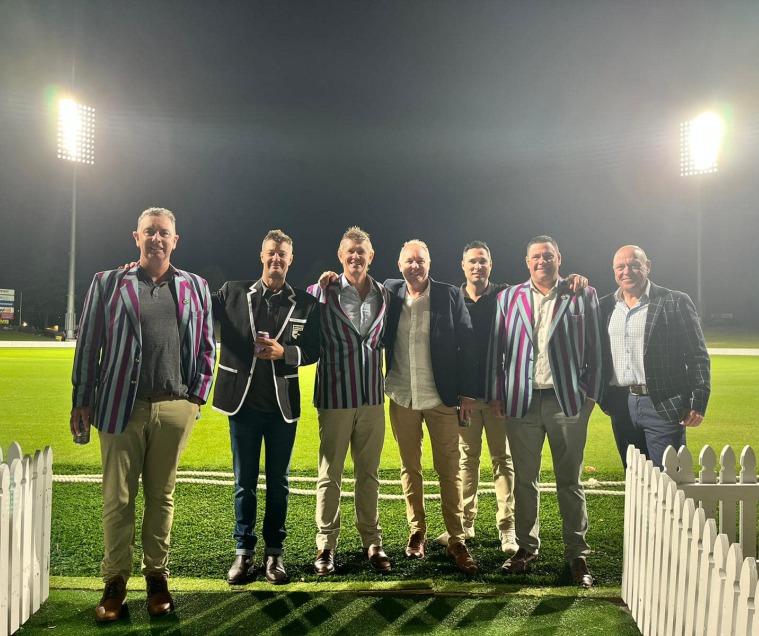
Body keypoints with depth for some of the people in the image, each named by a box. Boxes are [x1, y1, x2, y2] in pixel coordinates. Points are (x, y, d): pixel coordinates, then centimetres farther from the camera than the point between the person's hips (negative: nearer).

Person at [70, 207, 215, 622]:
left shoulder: (195, 287, 10)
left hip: (174, 409, 1)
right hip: (120, 406, -1)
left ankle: (157, 576, 21)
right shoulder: (108, 283, 7)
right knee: (118, 498, 4)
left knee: (161, 496, 10)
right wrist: (82, 400, 3)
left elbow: (207, 344, 12)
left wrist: (198, 394, 4)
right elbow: (88, 343, 6)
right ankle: (115, 582, 15)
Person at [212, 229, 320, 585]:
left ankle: (274, 553, 22)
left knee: (278, 483, 10)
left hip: (282, 406, 0)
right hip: (243, 402, 0)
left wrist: (284, 352, -16)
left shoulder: (305, 304, 0)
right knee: (244, 483, 9)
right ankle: (243, 552, 21)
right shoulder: (233, 293, 1)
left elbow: (313, 351, 1)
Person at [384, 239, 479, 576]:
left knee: (449, 470, 2)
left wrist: (467, 393, -6)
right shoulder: (390, 292, 2)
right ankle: (416, 533, 26)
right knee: (409, 468, 12)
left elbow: (465, 344, -4)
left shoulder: (450, 296, -4)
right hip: (402, 397, 3)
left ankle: (456, 541, 11)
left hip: (441, 397, -2)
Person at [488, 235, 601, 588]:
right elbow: (496, 348, 8)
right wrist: (496, 395, 3)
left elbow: (594, 348, 4)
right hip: (521, 400, 2)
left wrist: (591, 394, -2)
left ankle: (577, 554, 15)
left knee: (570, 481, 5)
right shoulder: (508, 298, 8)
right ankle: (526, 547, 24)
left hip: (567, 399, -1)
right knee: (524, 480, 10)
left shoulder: (583, 295, 5)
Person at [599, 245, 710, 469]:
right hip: (621, 406, 4)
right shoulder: (605, 306, 10)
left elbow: (697, 356, -4)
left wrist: (698, 402, -10)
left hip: (663, 405, -4)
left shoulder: (676, 302, -2)